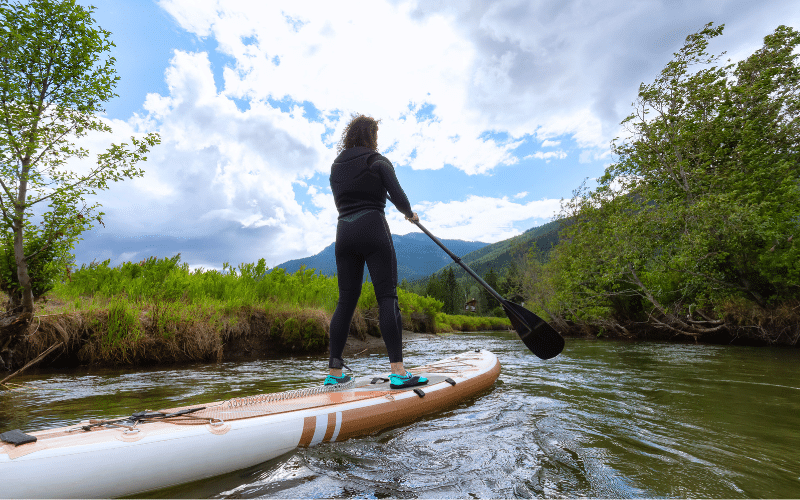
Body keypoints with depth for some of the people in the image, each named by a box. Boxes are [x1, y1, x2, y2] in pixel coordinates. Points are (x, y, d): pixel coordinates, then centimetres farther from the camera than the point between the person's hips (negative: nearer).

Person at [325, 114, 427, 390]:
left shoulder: (336, 167, 17)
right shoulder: (378, 162, 1)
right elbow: (398, 196, -7)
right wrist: (410, 213, 13)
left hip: (344, 233, 6)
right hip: (372, 230, -5)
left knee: (346, 299, 8)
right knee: (387, 297, -8)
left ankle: (334, 372, 11)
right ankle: (398, 371, -13)